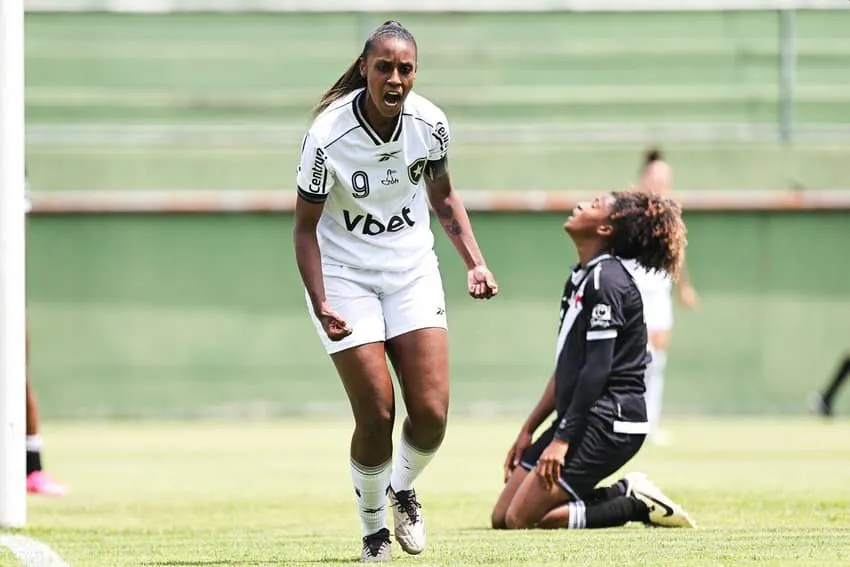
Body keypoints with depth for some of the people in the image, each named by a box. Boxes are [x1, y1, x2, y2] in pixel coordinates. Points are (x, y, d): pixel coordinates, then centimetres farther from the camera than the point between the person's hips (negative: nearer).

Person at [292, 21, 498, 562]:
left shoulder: (430, 123, -10)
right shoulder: (328, 136, -21)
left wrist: (476, 263, -1)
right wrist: (320, 304, -21)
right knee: (377, 413, -12)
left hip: (412, 269, 3)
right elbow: (306, 227, -11)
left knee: (432, 411, -9)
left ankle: (403, 489, 24)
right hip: (345, 274, -3)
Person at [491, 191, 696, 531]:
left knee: (519, 520, -16)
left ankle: (635, 503, -6)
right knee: (501, 519, 4)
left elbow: (596, 369, -19)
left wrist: (562, 439, -20)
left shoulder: (605, 281, -13)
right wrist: (528, 431, 20)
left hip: (608, 424, -10)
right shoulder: (580, 278, 18)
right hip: (583, 419, 10)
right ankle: (627, 496, 6)